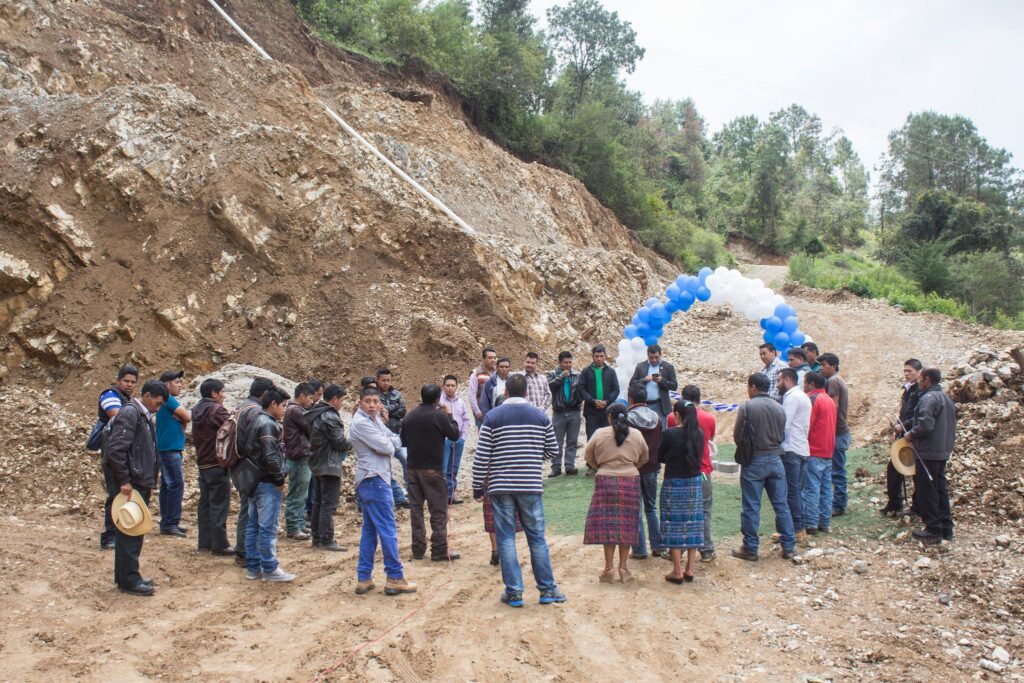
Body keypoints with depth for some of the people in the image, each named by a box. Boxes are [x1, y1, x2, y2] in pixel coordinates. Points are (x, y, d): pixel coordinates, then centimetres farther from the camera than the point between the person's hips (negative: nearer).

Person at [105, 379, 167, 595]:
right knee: (130, 531, -4)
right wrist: (124, 480, -21)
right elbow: (116, 449, -22)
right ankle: (129, 580, 1)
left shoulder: (144, 416, 16)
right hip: (131, 484, -10)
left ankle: (125, 577, 22)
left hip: (141, 483, 10)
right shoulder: (130, 413, -14)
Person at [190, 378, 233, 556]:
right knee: (219, 505, -4)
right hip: (218, 463, -8)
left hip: (202, 463, 8)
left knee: (205, 503, 12)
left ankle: (205, 541, 17)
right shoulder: (217, 410, -14)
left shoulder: (197, 411, 12)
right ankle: (219, 544, -2)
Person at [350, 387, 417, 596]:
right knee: (388, 530, -6)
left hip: (370, 481, 10)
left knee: (370, 531, 11)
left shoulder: (375, 420, 16)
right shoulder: (361, 423, -13)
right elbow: (386, 447, -18)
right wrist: (389, 444, 4)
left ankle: (364, 578, 14)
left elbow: (396, 443, 9)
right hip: (374, 480, -10)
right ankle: (395, 578, -2)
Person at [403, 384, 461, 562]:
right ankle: (440, 550, 0)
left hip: (413, 467, 6)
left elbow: (403, 441, 13)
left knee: (416, 508, 10)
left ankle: (418, 549, 12)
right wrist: (449, 415, 7)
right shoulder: (439, 415, -13)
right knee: (439, 510, 1)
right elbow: (454, 435, -3)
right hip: (433, 468, -6)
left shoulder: (409, 416, 5)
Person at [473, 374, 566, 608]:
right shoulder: (540, 417, 2)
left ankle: (513, 592, 8)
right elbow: (553, 451, 9)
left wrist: (477, 488, 4)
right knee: (537, 538, 10)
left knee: (506, 539, 5)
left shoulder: (492, 417, -3)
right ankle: (547, 589, 14)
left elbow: (481, 457, -5)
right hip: (531, 486, 1)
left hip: (501, 488, -1)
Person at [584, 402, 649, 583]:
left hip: (606, 481, -2)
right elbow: (644, 458, 13)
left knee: (607, 524, 3)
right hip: (631, 481, 2)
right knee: (626, 524, 8)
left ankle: (609, 569, 3)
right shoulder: (636, 434, 3)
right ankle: (623, 568, 11)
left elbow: (588, 456, 4)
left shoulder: (600, 434, -4)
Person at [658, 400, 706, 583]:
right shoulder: (699, 433, 0)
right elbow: (699, 457, 11)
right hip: (695, 482, 5)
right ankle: (689, 570, 15)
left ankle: (677, 572, 5)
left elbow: (660, 457, -3)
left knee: (674, 527, 3)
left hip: (674, 484, -5)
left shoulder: (670, 434, -14)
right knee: (692, 526, 10)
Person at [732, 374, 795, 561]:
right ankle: (788, 546, 16)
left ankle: (750, 549, 9)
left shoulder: (746, 407, -12)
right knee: (781, 504, 12)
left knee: (751, 508, 4)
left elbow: (737, 436, -9)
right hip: (775, 460, 4)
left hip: (754, 461, -4)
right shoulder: (779, 408, 2)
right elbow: (782, 436, 8)